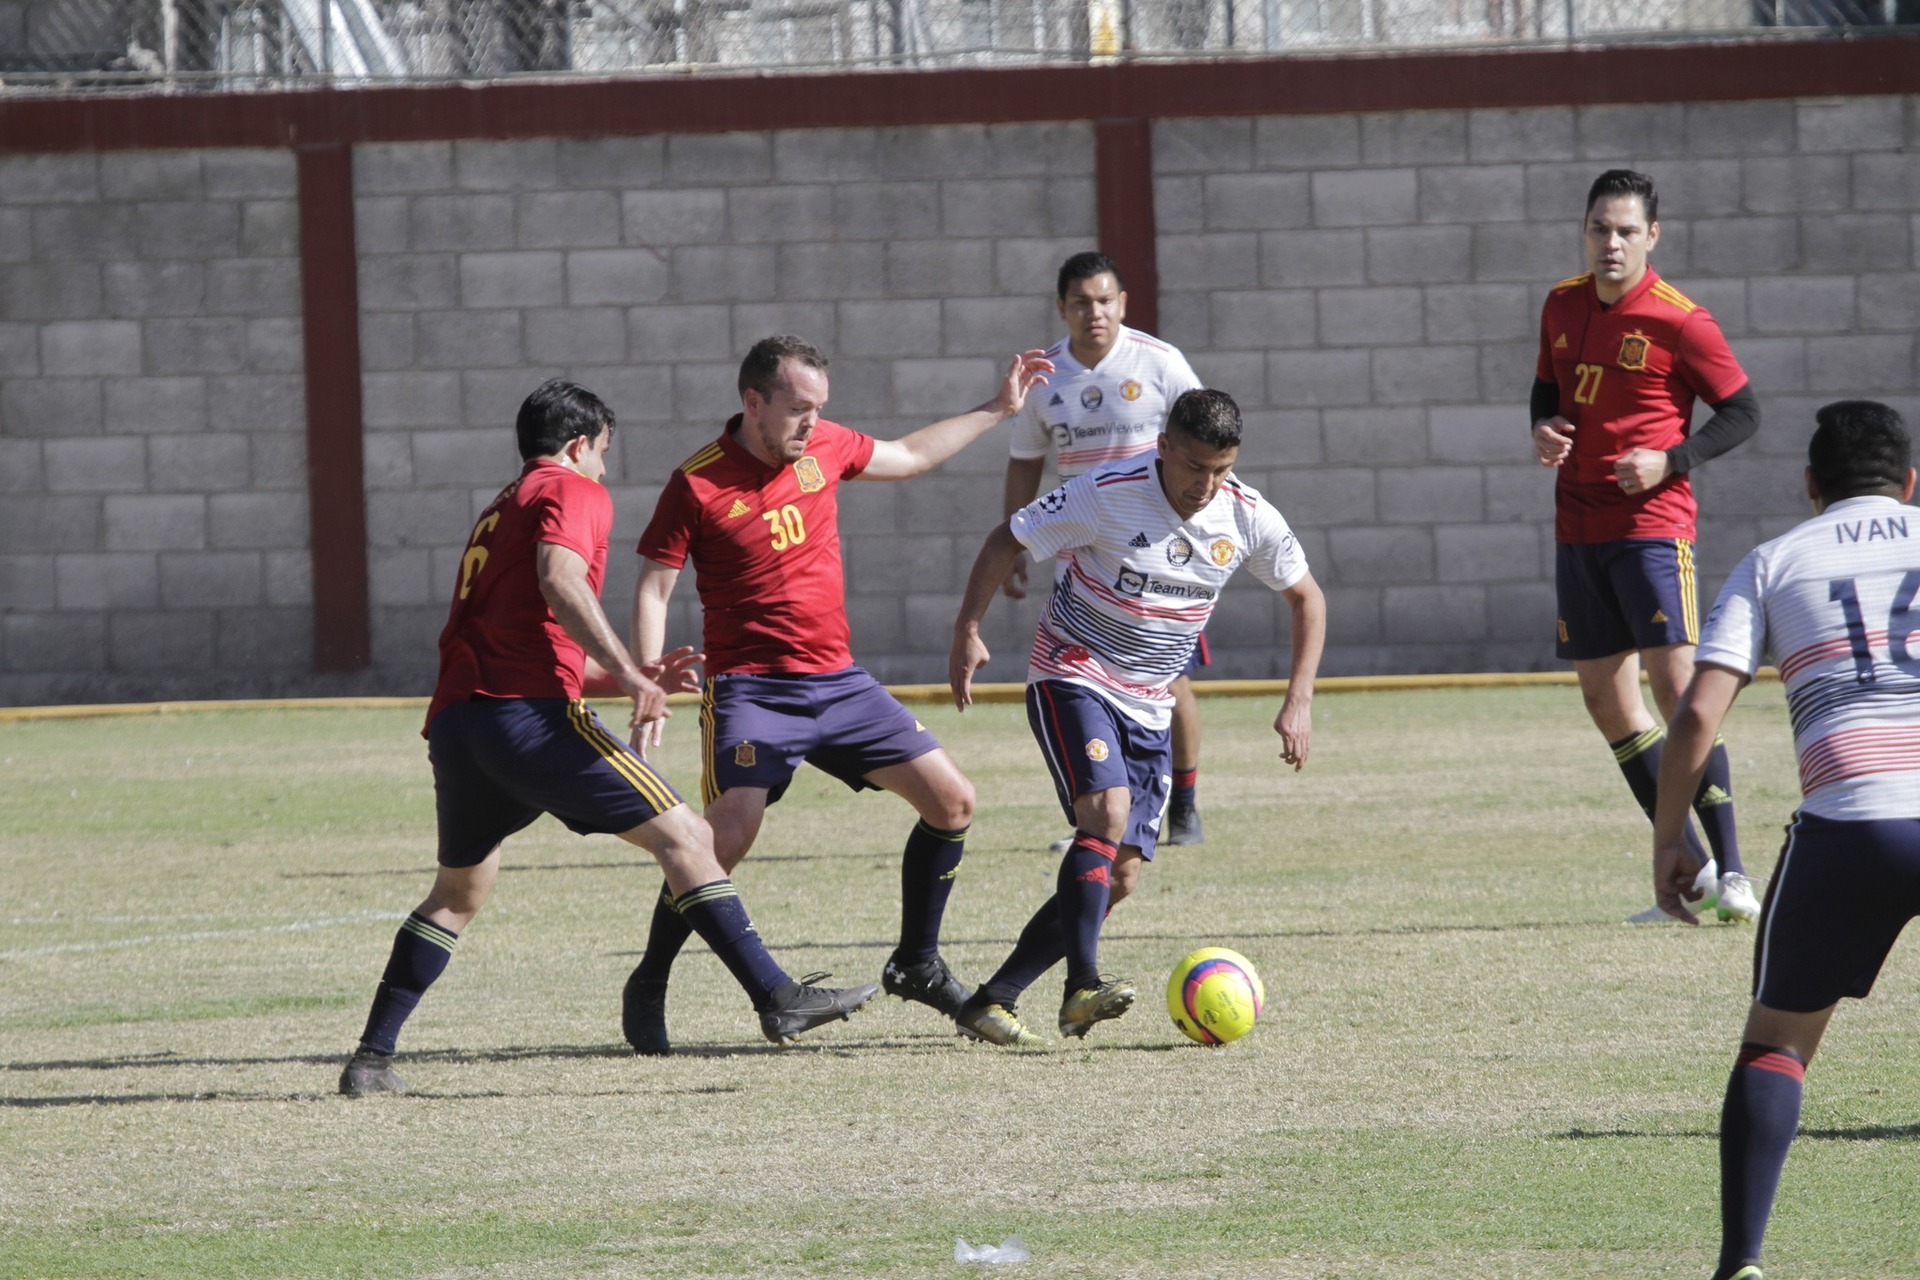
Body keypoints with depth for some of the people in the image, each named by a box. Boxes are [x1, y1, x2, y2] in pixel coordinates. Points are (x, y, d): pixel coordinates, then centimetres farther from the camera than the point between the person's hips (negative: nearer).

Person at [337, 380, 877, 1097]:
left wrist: (633, 673, 36)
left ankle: (371, 1059, 20)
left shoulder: (498, 513, 31)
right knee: (684, 837, -5)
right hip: (530, 714, -8)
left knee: (458, 894, 25)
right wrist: (626, 670, -20)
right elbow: (558, 578, -16)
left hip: (453, 722, 8)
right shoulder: (572, 492, 5)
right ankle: (778, 999, -15)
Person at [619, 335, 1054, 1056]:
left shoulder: (824, 448, 5)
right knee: (727, 839, -22)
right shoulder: (698, 485, -11)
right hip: (751, 690, -6)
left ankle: (916, 964, 19)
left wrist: (998, 410, 27)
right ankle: (646, 991, -4)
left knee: (951, 800, 2)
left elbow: (909, 456, 25)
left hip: (838, 683, 6)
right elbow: (653, 590, -7)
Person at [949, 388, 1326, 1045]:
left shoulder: (1248, 518, -7)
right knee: (1109, 810, -31)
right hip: (1072, 680, -6)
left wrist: (1299, 702, -1)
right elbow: (1008, 540, -8)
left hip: (1148, 708, 6)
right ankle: (1082, 986, -37)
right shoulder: (1107, 495, -19)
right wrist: (968, 632, -17)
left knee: (1118, 879, 0)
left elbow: (1306, 596, 8)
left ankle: (991, 1001, 9)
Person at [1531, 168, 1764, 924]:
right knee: (1606, 698, 7)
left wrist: (1670, 461, -18)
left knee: (1677, 684, -16)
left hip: (1652, 525, -7)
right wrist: (1542, 431, 1)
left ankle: (1730, 870, -13)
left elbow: (1742, 413, -5)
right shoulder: (1563, 306, 8)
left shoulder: (1679, 321, -10)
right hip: (1577, 529, 7)